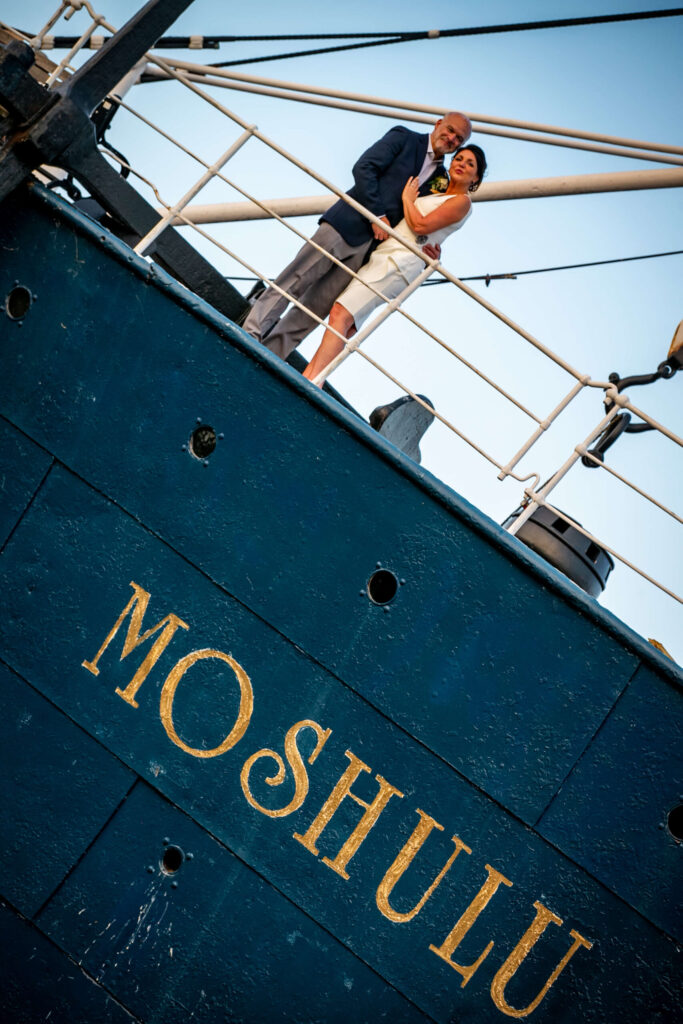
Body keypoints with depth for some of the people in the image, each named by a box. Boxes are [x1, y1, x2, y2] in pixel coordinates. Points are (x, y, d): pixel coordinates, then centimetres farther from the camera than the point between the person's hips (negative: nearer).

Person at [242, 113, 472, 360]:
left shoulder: (440, 179, 17)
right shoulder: (404, 138, 3)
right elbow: (364, 168, -7)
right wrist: (377, 215, -11)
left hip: (368, 246, 4)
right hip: (347, 225, -4)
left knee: (316, 309, -1)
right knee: (295, 282, -6)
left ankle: (268, 355, 1)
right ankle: (251, 333, 1)